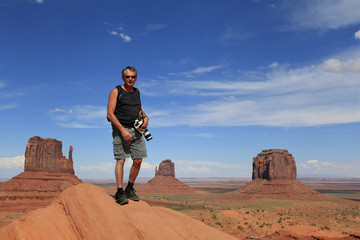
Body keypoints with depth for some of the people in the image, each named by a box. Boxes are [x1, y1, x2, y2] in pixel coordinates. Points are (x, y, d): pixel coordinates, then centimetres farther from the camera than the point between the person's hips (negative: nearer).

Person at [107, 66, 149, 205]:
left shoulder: (136, 92, 16)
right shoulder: (116, 92, -2)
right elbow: (110, 114, -8)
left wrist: (145, 117, 6)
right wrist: (123, 130, -17)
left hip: (136, 130, 6)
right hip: (120, 129, -5)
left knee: (138, 161, 2)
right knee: (121, 160, -10)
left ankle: (129, 189, 17)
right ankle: (120, 192, -4)